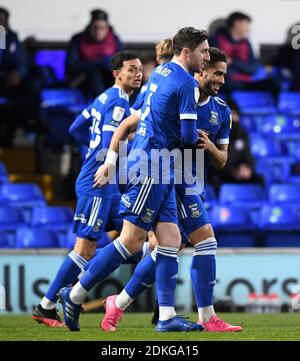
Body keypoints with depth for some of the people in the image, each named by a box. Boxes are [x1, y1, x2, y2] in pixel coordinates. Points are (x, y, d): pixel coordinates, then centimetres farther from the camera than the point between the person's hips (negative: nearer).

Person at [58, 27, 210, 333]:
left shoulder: (160, 72, 15)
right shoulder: (187, 84, -12)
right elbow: (189, 137, -12)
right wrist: (196, 137, 10)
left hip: (158, 169, 9)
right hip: (152, 165, -9)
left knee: (170, 239, 4)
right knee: (132, 240, -7)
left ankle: (167, 316, -1)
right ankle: (75, 295, -1)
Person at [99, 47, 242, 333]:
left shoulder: (222, 111, 7)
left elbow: (221, 161, 11)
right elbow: (127, 125, -5)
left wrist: (210, 147, -12)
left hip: (191, 187, 7)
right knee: (206, 242, -14)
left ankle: (119, 304, 21)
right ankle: (207, 318, -10)